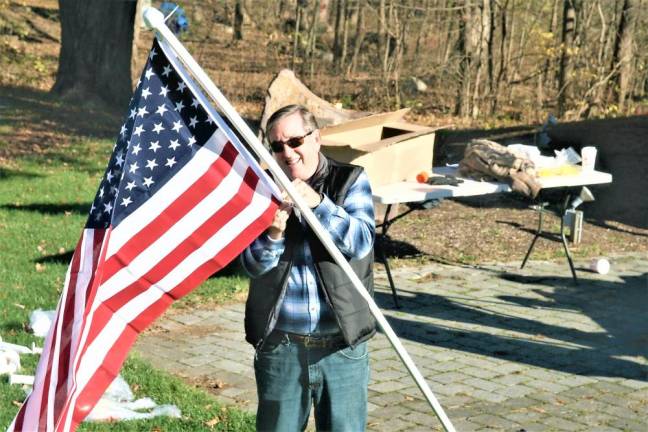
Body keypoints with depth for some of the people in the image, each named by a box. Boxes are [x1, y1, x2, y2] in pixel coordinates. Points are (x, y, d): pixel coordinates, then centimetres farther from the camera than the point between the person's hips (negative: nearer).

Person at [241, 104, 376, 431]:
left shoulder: (351, 181, 2)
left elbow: (360, 242, -12)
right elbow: (252, 266, -1)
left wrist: (319, 204, -25)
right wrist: (273, 234, -21)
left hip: (342, 345, -1)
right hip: (280, 345, 1)